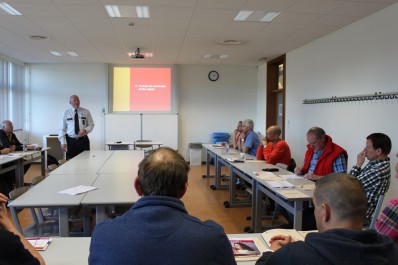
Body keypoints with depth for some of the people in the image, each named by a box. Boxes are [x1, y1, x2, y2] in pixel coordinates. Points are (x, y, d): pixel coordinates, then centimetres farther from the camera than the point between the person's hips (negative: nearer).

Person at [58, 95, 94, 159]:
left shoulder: (86, 112, 5)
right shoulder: (66, 113, 5)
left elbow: (91, 125, 7)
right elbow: (62, 129, 4)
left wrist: (85, 130, -15)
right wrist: (63, 142, -6)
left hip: (83, 140, 0)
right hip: (71, 141, 0)